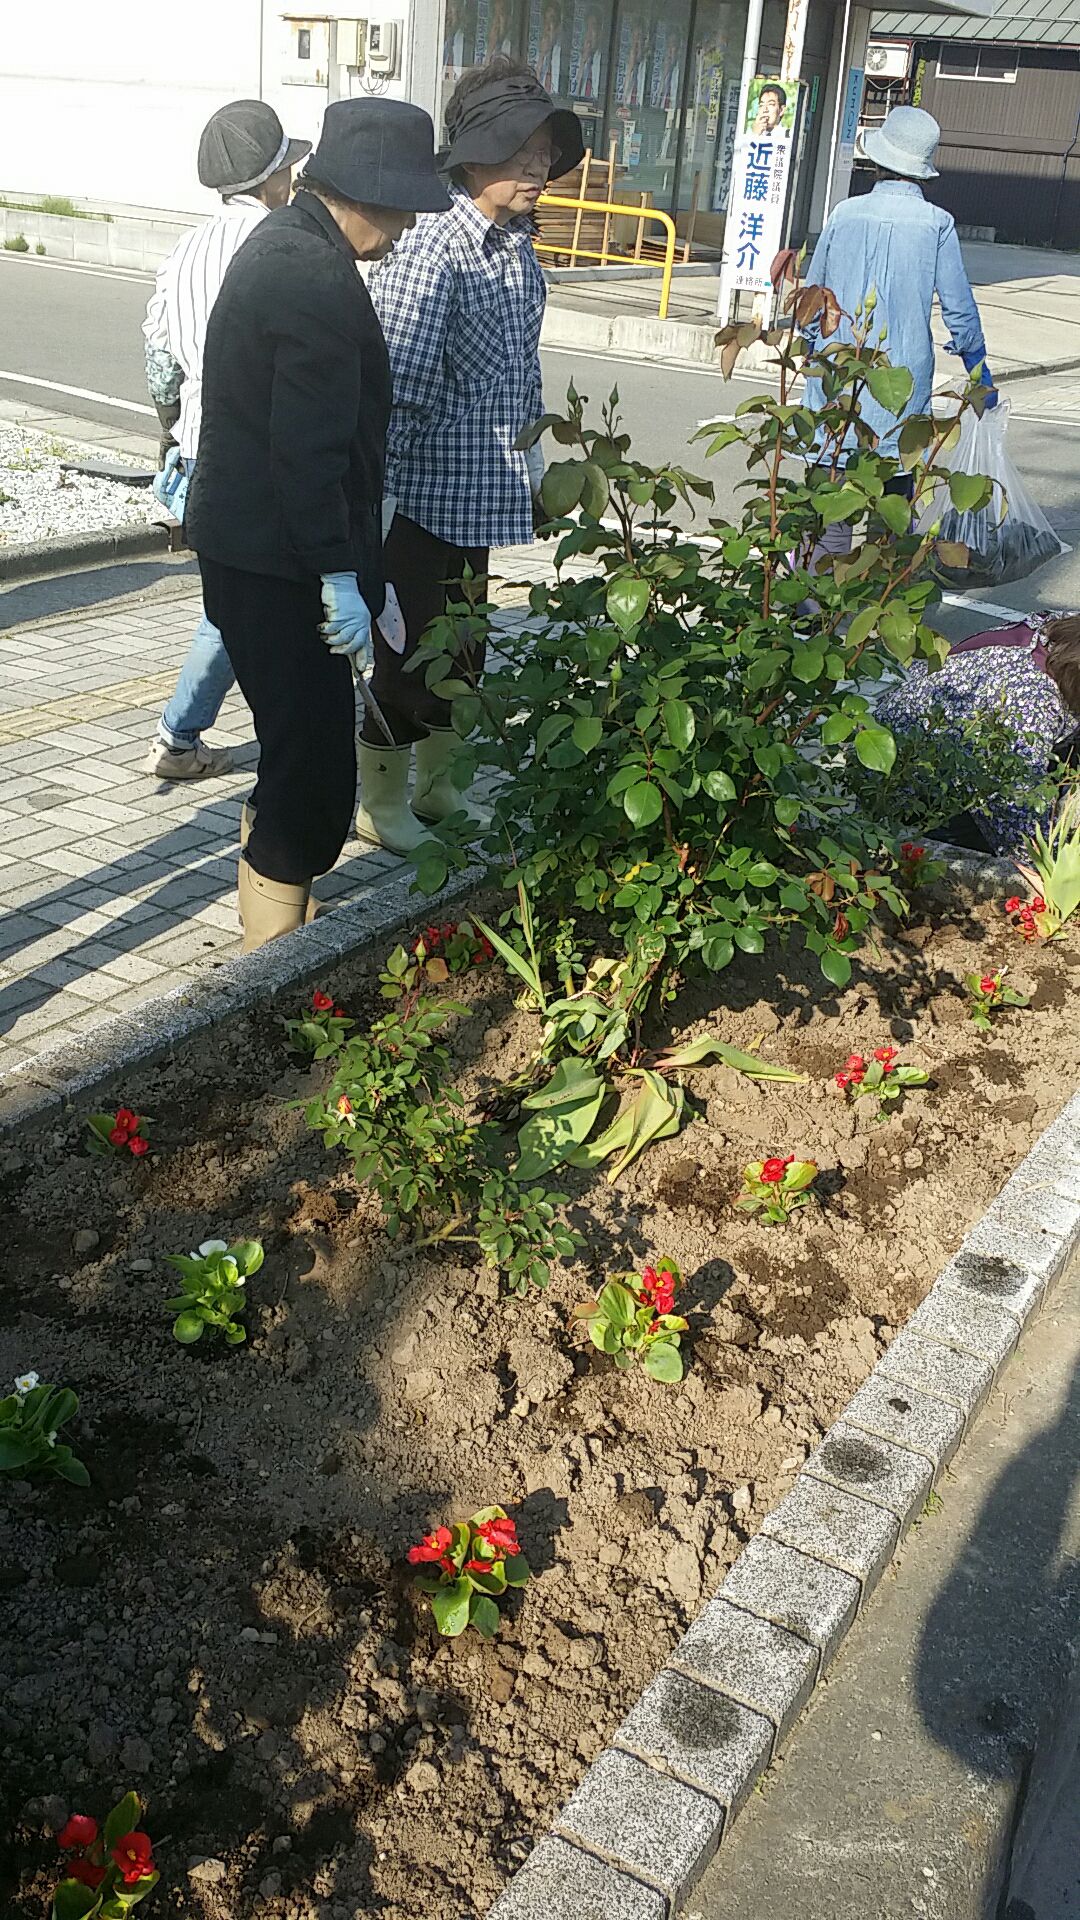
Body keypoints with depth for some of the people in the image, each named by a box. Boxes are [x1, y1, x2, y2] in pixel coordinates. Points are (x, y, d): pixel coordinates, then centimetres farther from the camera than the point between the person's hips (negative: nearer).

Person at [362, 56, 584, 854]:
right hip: (423, 495, -8)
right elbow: (398, 386, -22)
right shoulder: (432, 250, -19)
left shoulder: (520, 250, 9)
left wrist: (530, 458, 22)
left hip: (479, 497, 9)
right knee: (411, 650, 2)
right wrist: (379, 497, -23)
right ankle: (380, 804, 20)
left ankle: (435, 788, 36)